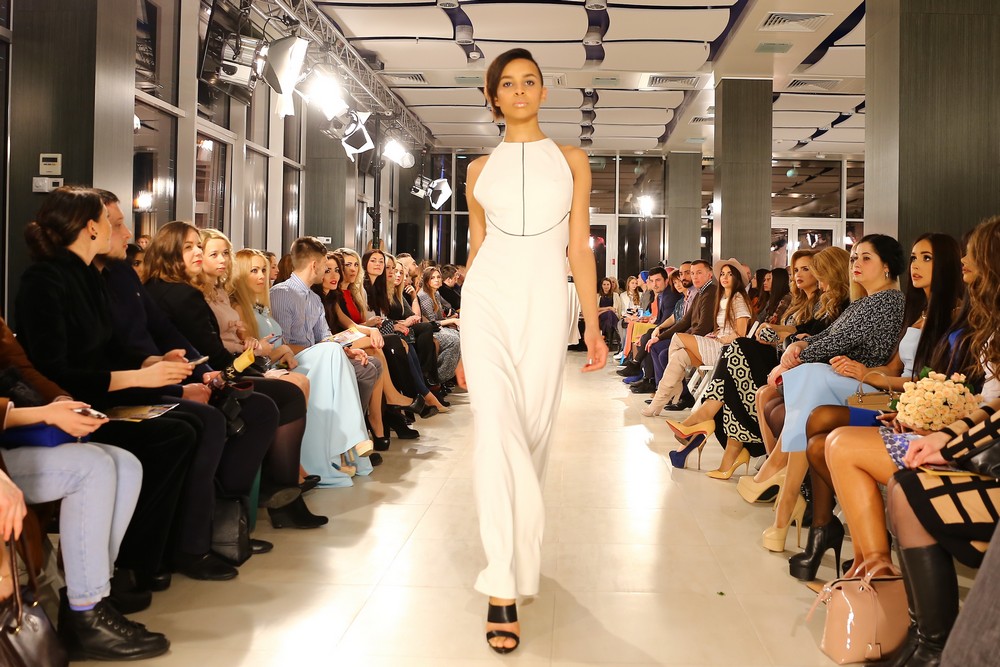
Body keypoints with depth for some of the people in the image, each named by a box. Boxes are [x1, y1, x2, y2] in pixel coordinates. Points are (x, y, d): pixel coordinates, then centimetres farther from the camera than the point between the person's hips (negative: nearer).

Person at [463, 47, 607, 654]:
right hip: (488, 298, 0)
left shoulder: (571, 160, 13)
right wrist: (464, 332, 16)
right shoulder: (481, 169, 15)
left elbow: (580, 248, 9)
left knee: (534, 432, 1)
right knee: (498, 429, -13)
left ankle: (517, 550, 21)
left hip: (546, 305, 0)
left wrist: (594, 324, 2)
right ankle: (503, 589, -14)